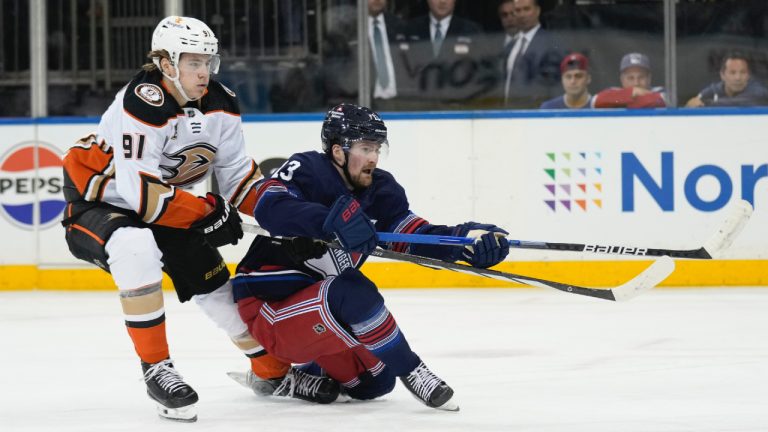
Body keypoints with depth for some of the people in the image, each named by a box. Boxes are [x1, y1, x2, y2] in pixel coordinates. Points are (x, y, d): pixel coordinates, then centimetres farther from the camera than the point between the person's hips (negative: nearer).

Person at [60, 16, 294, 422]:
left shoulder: (220, 105, -7)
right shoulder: (143, 104, -31)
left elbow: (238, 175, 2)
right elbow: (138, 190, -34)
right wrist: (207, 211, -30)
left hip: (164, 202, 8)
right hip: (96, 200, -7)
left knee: (214, 280, 7)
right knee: (136, 248, -37)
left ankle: (272, 369, 29)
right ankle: (156, 369, -29)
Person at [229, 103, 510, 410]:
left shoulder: (380, 189, 1)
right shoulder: (306, 170, -19)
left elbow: (415, 238, -9)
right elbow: (268, 206, -39)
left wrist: (467, 238, -28)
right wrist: (333, 219, -53)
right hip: (268, 307, -8)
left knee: (374, 383, 10)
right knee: (353, 292, -33)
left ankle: (294, 377, 31)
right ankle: (411, 372, -19)